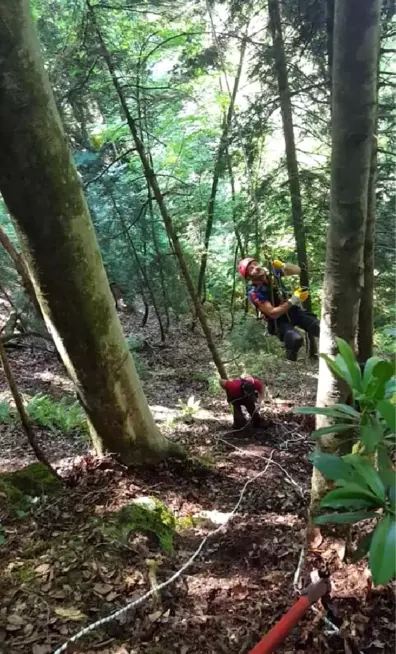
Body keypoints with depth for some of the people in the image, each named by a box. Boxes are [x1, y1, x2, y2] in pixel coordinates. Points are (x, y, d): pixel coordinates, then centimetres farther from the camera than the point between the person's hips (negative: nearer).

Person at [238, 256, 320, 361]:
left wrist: (283, 266, -19)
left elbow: (297, 270, 3)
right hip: (279, 321, -5)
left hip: (294, 311, 5)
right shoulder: (254, 293, -23)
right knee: (296, 339, -35)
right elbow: (273, 313, -26)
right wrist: (294, 300, -31)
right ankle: (290, 361, -4)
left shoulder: (273, 273, -8)